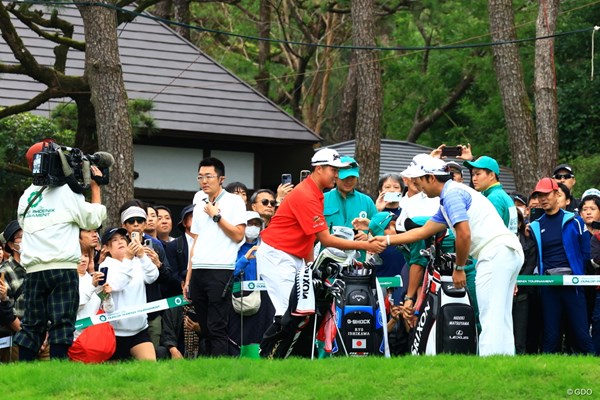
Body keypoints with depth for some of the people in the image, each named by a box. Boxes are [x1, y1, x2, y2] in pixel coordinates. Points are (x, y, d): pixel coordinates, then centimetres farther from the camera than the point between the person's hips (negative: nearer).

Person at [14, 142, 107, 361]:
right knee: (61, 322, -5)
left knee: (32, 324, 7)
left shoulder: (27, 195, 13)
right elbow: (93, 219, 4)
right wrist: (95, 188, 15)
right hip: (63, 267, -5)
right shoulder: (67, 192, -2)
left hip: (33, 270, 5)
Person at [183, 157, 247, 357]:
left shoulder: (233, 201, 1)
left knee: (217, 329, -12)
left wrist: (216, 216, -6)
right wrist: (188, 278, 16)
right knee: (205, 329, 6)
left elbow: (238, 235, -9)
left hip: (221, 271, -6)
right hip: (198, 271, 6)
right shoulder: (200, 203, 19)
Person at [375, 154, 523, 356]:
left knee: (490, 318, -13)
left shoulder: (452, 193, -6)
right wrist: (387, 239, 37)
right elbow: (423, 231, 34)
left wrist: (459, 268, -4)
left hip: (497, 252, -10)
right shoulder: (448, 198, 25)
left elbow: (464, 234, -15)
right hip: (510, 254, 10)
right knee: (501, 320, 10)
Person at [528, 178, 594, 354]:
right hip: (548, 285, 2)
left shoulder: (573, 221, 5)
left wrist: (577, 274, 2)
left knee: (581, 333, -6)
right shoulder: (535, 227, 12)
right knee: (550, 336, 2)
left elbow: (585, 252, 6)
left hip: (572, 283, -2)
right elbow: (533, 259, 16)